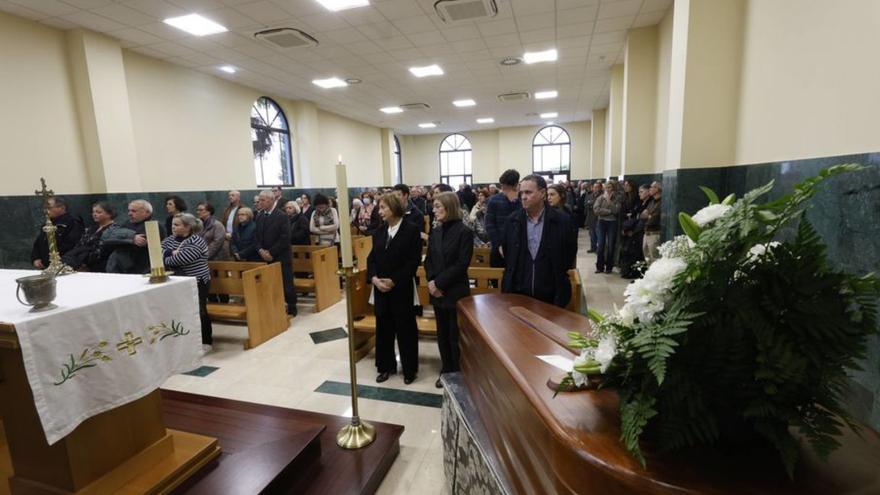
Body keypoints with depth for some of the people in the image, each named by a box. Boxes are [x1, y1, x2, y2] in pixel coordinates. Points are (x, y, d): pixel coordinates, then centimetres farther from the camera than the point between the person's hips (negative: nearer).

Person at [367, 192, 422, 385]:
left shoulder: (412, 230, -9)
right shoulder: (380, 231, 10)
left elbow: (414, 261, -14)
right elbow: (372, 257, 8)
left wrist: (394, 281, -18)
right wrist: (374, 278, -10)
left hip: (402, 289, -5)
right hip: (381, 288, 6)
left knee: (405, 329, 6)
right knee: (383, 329, 13)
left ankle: (409, 369, 21)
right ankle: (386, 366, 29)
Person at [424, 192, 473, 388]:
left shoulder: (464, 232, -10)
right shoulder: (435, 232, 8)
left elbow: (462, 264, -16)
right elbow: (428, 260, 8)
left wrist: (439, 282, -17)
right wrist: (431, 281, -9)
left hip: (456, 292, -6)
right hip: (437, 291, 6)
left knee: (456, 335, 5)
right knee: (442, 334, 15)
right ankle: (446, 372, 31)